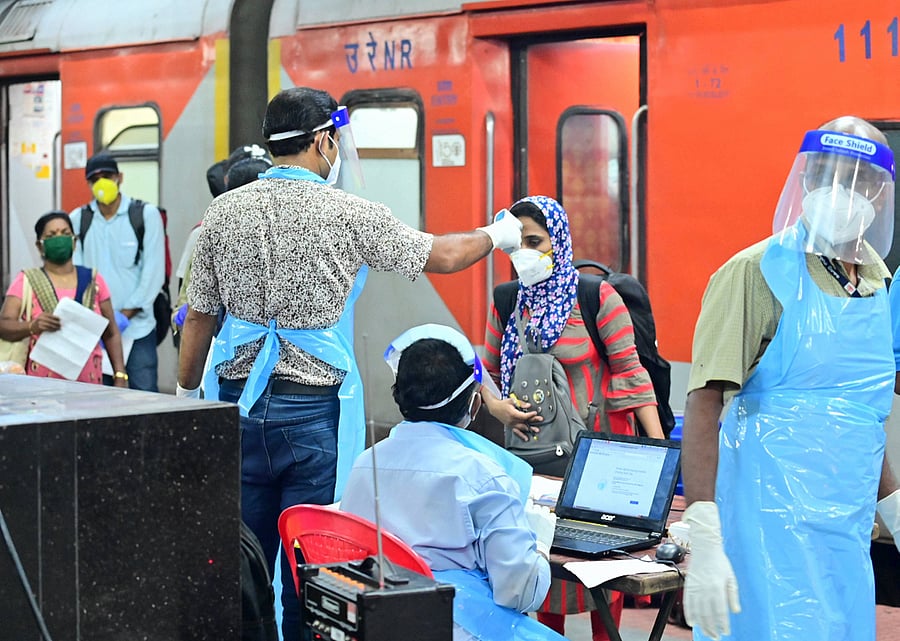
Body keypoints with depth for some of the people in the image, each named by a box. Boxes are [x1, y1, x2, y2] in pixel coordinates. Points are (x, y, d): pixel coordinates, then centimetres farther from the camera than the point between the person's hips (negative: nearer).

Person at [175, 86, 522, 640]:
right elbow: (440, 256, 4)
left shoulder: (225, 211, 2)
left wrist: (186, 391, 19)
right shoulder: (348, 214, -7)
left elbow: (199, 316, 7)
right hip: (314, 411, -4)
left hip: (239, 405, 4)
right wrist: (497, 235, 23)